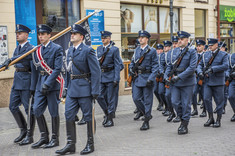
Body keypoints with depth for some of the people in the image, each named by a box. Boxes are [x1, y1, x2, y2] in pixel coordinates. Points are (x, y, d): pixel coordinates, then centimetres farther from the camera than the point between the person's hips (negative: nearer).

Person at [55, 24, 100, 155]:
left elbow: (96, 72, -13)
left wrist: (95, 91, -16)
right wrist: (67, 86, 13)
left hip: (84, 89, -7)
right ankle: (71, 144, 16)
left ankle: (90, 144, 18)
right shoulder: (70, 50, 12)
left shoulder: (88, 51, -10)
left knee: (88, 116, 4)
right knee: (69, 115, 6)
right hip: (72, 89, 7)